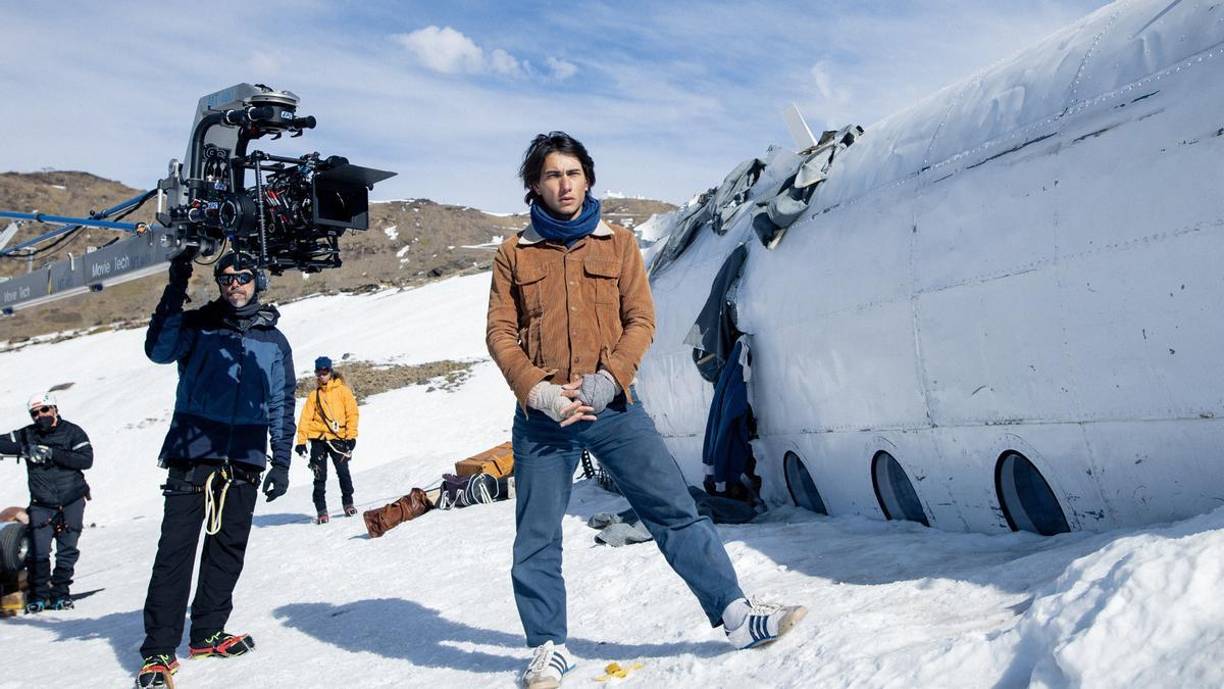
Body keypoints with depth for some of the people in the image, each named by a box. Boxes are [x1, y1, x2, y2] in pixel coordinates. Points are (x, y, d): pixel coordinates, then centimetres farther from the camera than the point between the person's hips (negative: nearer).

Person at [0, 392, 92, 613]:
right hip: (41, 504, 1)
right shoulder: (27, 435, 5)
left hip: (72, 502, -1)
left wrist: (53, 454, -21)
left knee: (67, 551, 4)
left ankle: (60, 593, 18)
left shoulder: (72, 432, -2)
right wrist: (25, 450, -20)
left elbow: (86, 460, -13)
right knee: (38, 551, -7)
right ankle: (39, 595, 8)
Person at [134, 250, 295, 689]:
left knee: (227, 549, 8)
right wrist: (176, 288, -19)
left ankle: (207, 633, 22)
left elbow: (282, 406, 15)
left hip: (244, 462, 3)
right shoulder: (198, 326, 6)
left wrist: (282, 463, 9)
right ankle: (158, 651, -3)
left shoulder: (275, 342, 13)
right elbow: (159, 350, -14)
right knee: (176, 548, -7)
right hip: (191, 454, -3)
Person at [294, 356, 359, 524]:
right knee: (320, 476, 0)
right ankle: (321, 510, 5)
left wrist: (351, 436, -7)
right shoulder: (314, 395, 10)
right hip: (318, 439, 2)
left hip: (338, 438, -2)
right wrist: (301, 441, -3)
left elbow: (352, 413, 0)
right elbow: (305, 418, 5)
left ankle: (348, 503, 15)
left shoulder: (342, 390, 4)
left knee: (343, 472, -3)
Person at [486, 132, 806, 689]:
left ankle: (737, 615, 5)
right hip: (543, 414, 0)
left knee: (675, 511, -3)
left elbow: (640, 320, 2)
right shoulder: (515, 253, 7)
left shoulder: (618, 243, 8)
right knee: (537, 538, 6)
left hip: (613, 408, 0)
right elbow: (500, 334, 2)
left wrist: (606, 380, -14)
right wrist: (540, 392, -13)